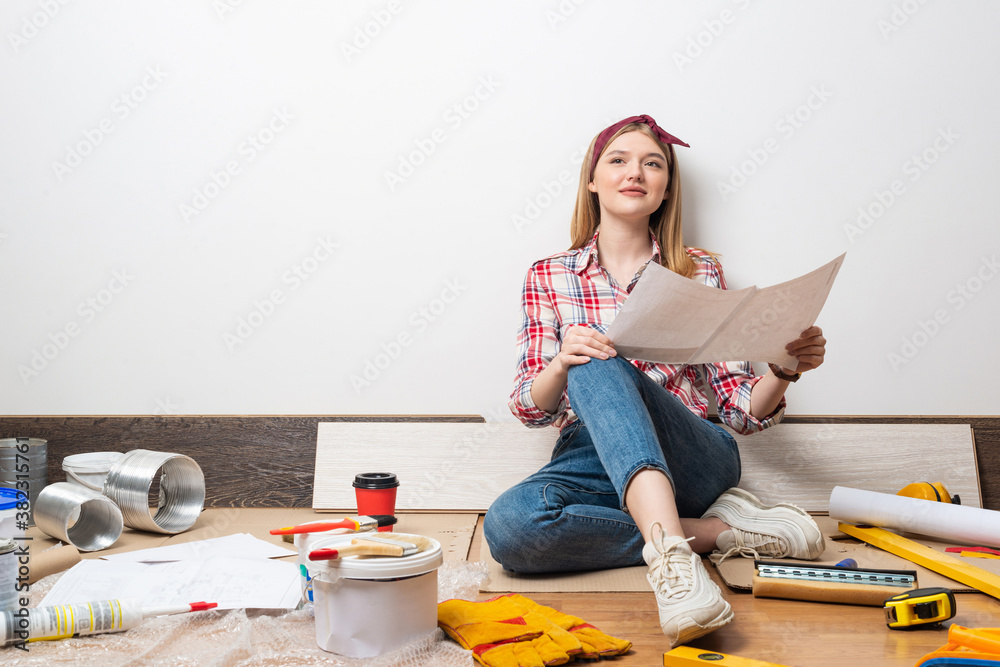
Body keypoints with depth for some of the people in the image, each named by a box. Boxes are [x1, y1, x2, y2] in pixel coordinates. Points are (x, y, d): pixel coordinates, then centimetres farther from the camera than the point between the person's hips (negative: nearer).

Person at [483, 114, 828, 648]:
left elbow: (742, 408, 9)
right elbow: (530, 409, 1)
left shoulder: (699, 272, 10)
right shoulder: (548, 278, 10)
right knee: (507, 524, -33)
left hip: (693, 458, -1)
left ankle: (666, 549, -41)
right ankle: (717, 531, -20)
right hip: (591, 460, 2)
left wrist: (784, 369, -12)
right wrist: (561, 362, -20)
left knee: (600, 367, -30)